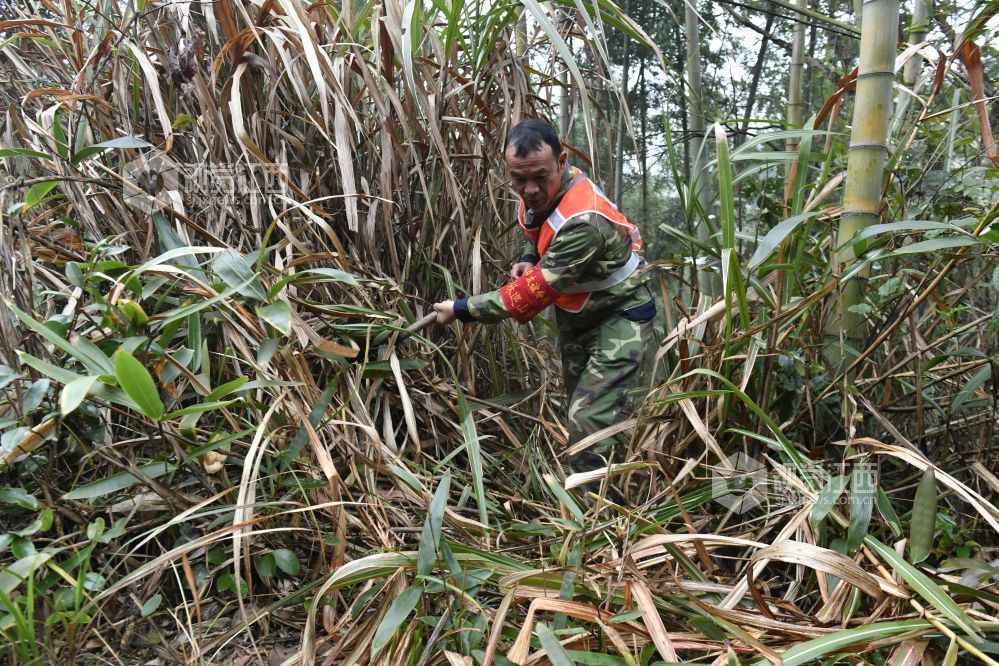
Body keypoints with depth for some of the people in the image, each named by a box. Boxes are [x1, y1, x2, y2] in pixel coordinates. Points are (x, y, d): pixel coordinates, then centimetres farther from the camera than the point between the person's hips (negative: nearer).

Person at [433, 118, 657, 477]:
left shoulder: (584, 221, -36)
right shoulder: (537, 193, -8)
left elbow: (534, 293, -32)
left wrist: (460, 309, -25)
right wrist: (530, 261, -6)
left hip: (619, 316, -9)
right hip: (575, 314, 9)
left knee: (595, 427, -17)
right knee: (581, 418, 16)